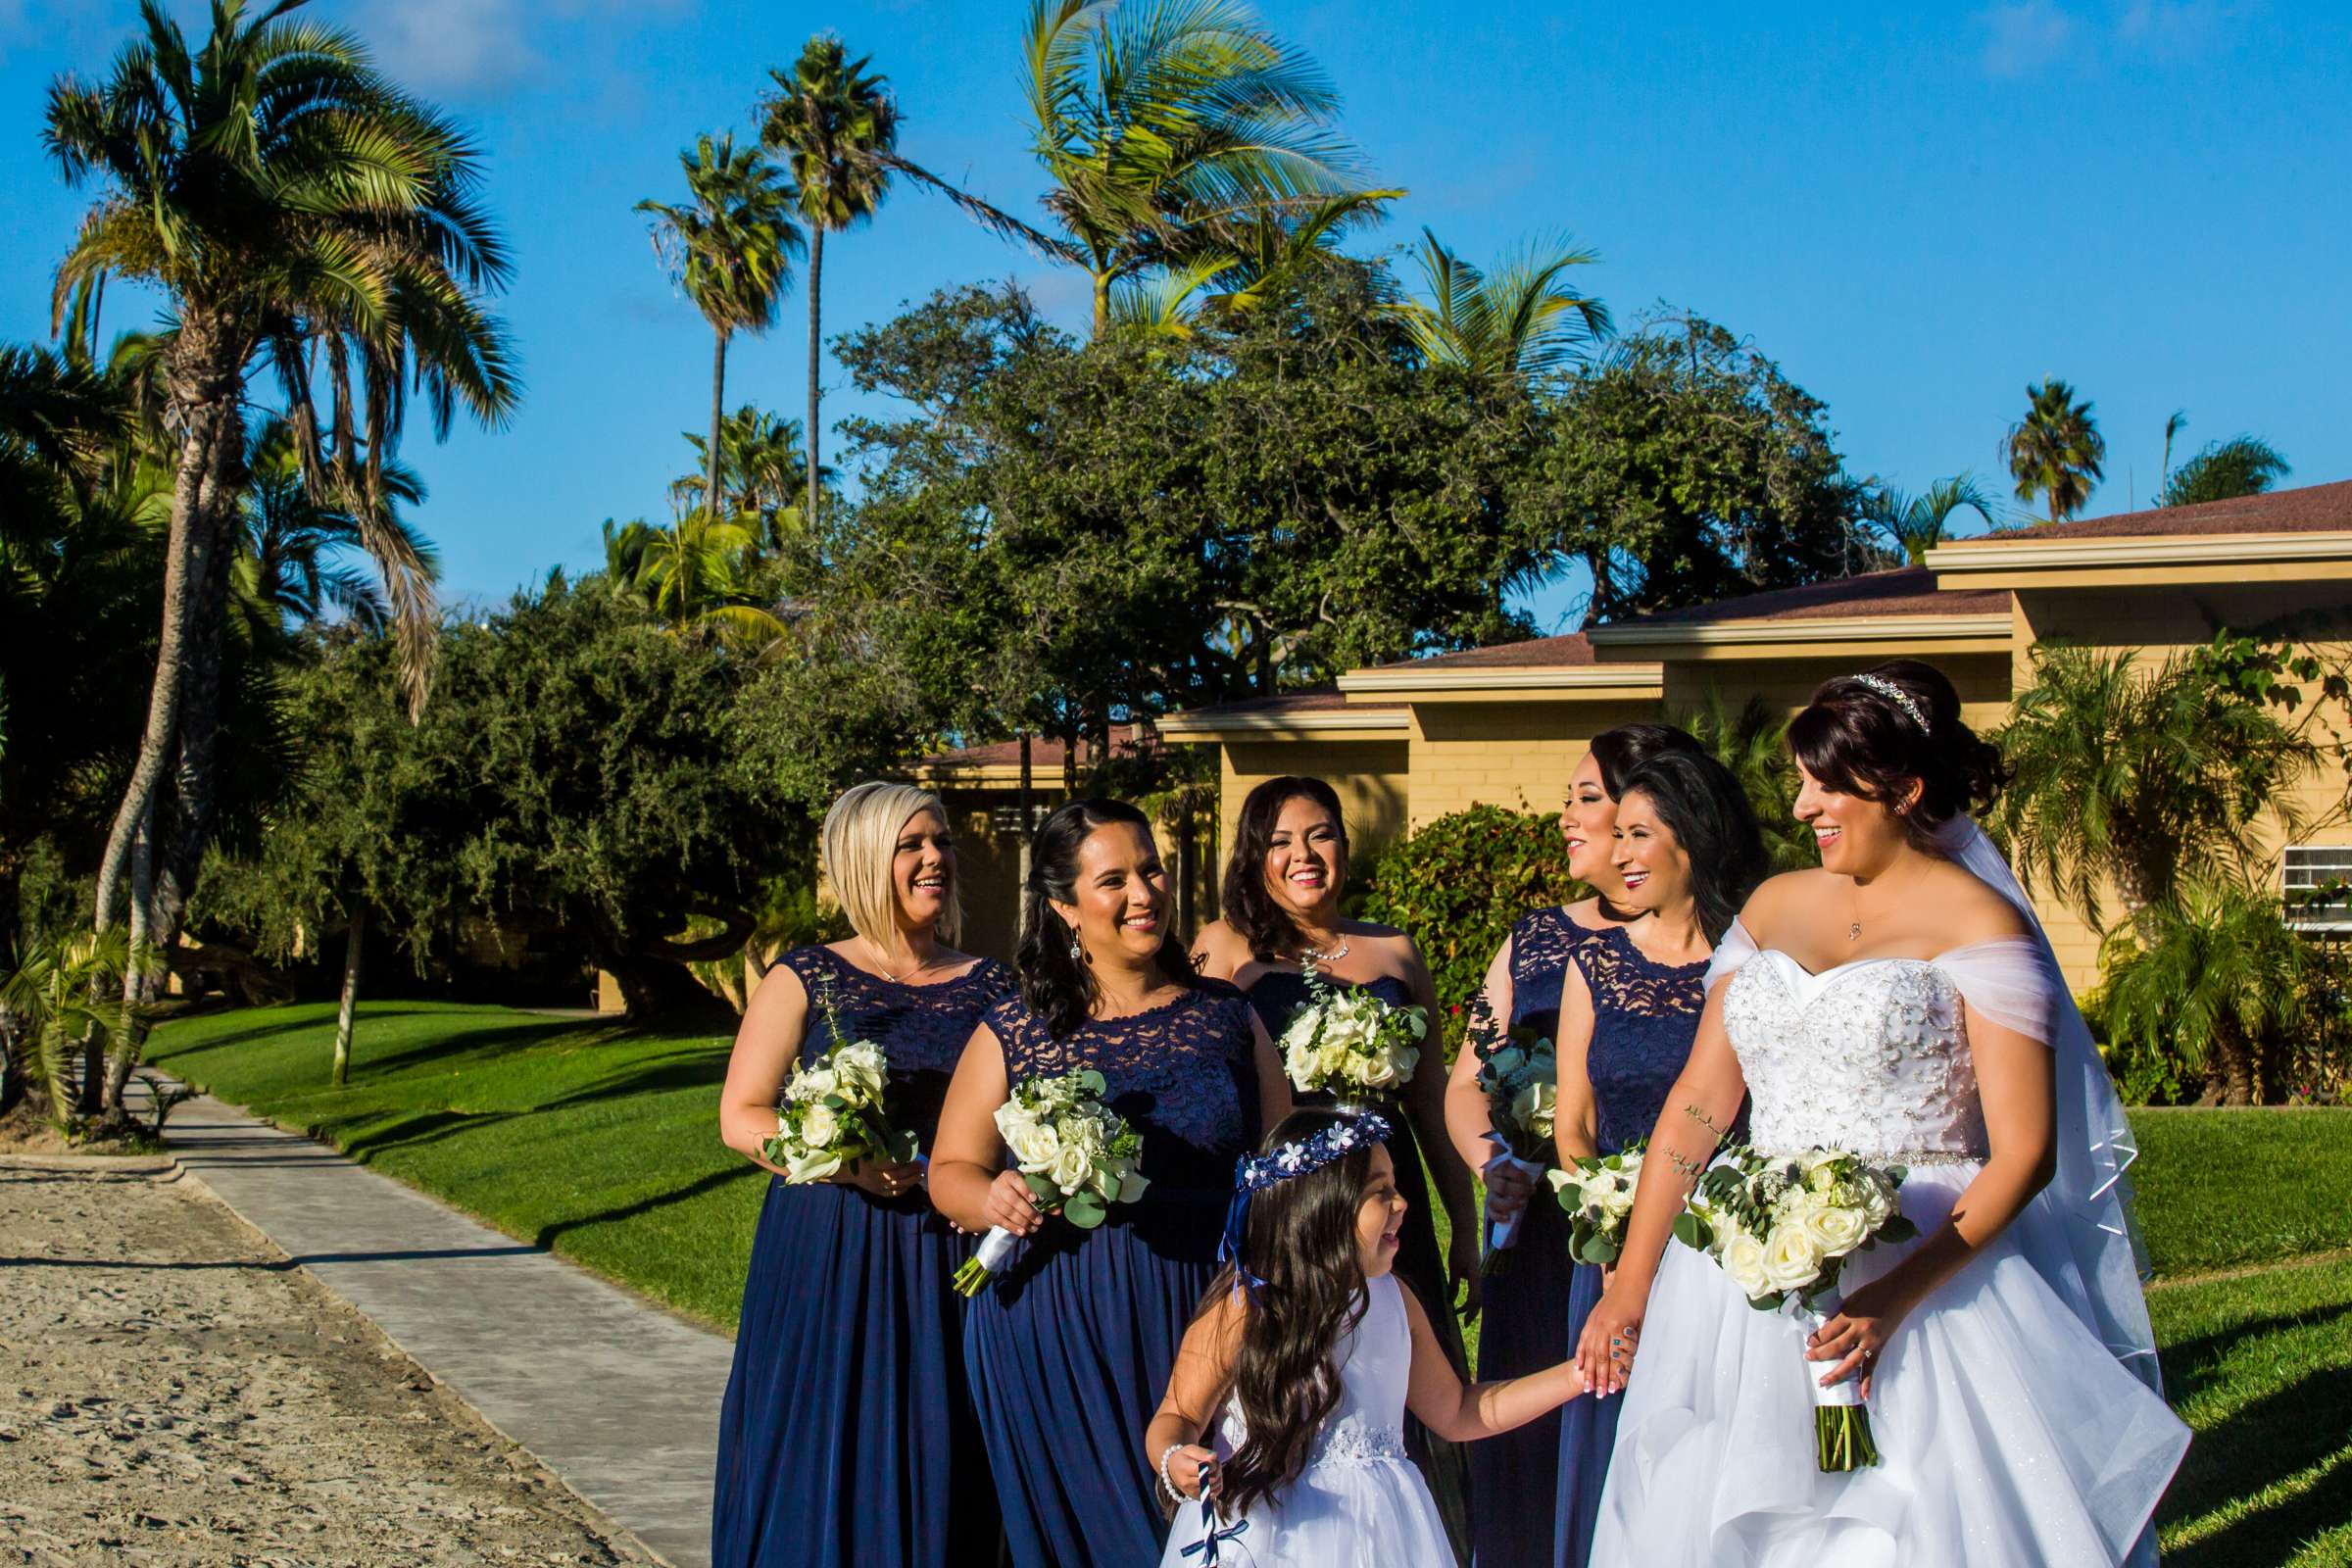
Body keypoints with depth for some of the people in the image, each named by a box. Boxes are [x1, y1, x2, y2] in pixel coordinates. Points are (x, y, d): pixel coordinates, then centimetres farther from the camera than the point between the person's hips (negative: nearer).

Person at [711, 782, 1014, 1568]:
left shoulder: (989, 986, 8)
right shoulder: (807, 979, 2)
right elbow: (740, 1117, -2)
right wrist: (844, 1162, -17)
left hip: (952, 1262, 2)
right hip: (830, 1259, -2)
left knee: (940, 1467, 3)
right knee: (825, 1469, 0)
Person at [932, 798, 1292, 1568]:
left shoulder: (1225, 1015, 6)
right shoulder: (1013, 1033, 1)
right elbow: (950, 1171, 4)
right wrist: (994, 1200, -18)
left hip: (1207, 1320, 2)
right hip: (1058, 1335, -1)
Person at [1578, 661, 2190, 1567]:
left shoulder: (1976, 923, -5)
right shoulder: (1775, 907, 11)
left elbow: (2024, 1153, -11)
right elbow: (1698, 1103, 11)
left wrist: (1897, 1300, -21)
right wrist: (1630, 1285, 6)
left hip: (1919, 1281, -5)